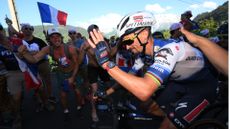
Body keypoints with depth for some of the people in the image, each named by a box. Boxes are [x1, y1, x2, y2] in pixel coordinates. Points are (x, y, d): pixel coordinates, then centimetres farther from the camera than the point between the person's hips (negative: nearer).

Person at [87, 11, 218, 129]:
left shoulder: (167, 49, -36)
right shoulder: (145, 50, -9)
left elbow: (144, 91, -49)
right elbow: (130, 78, 3)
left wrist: (106, 62, -49)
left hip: (203, 85, -7)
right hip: (181, 82, 7)